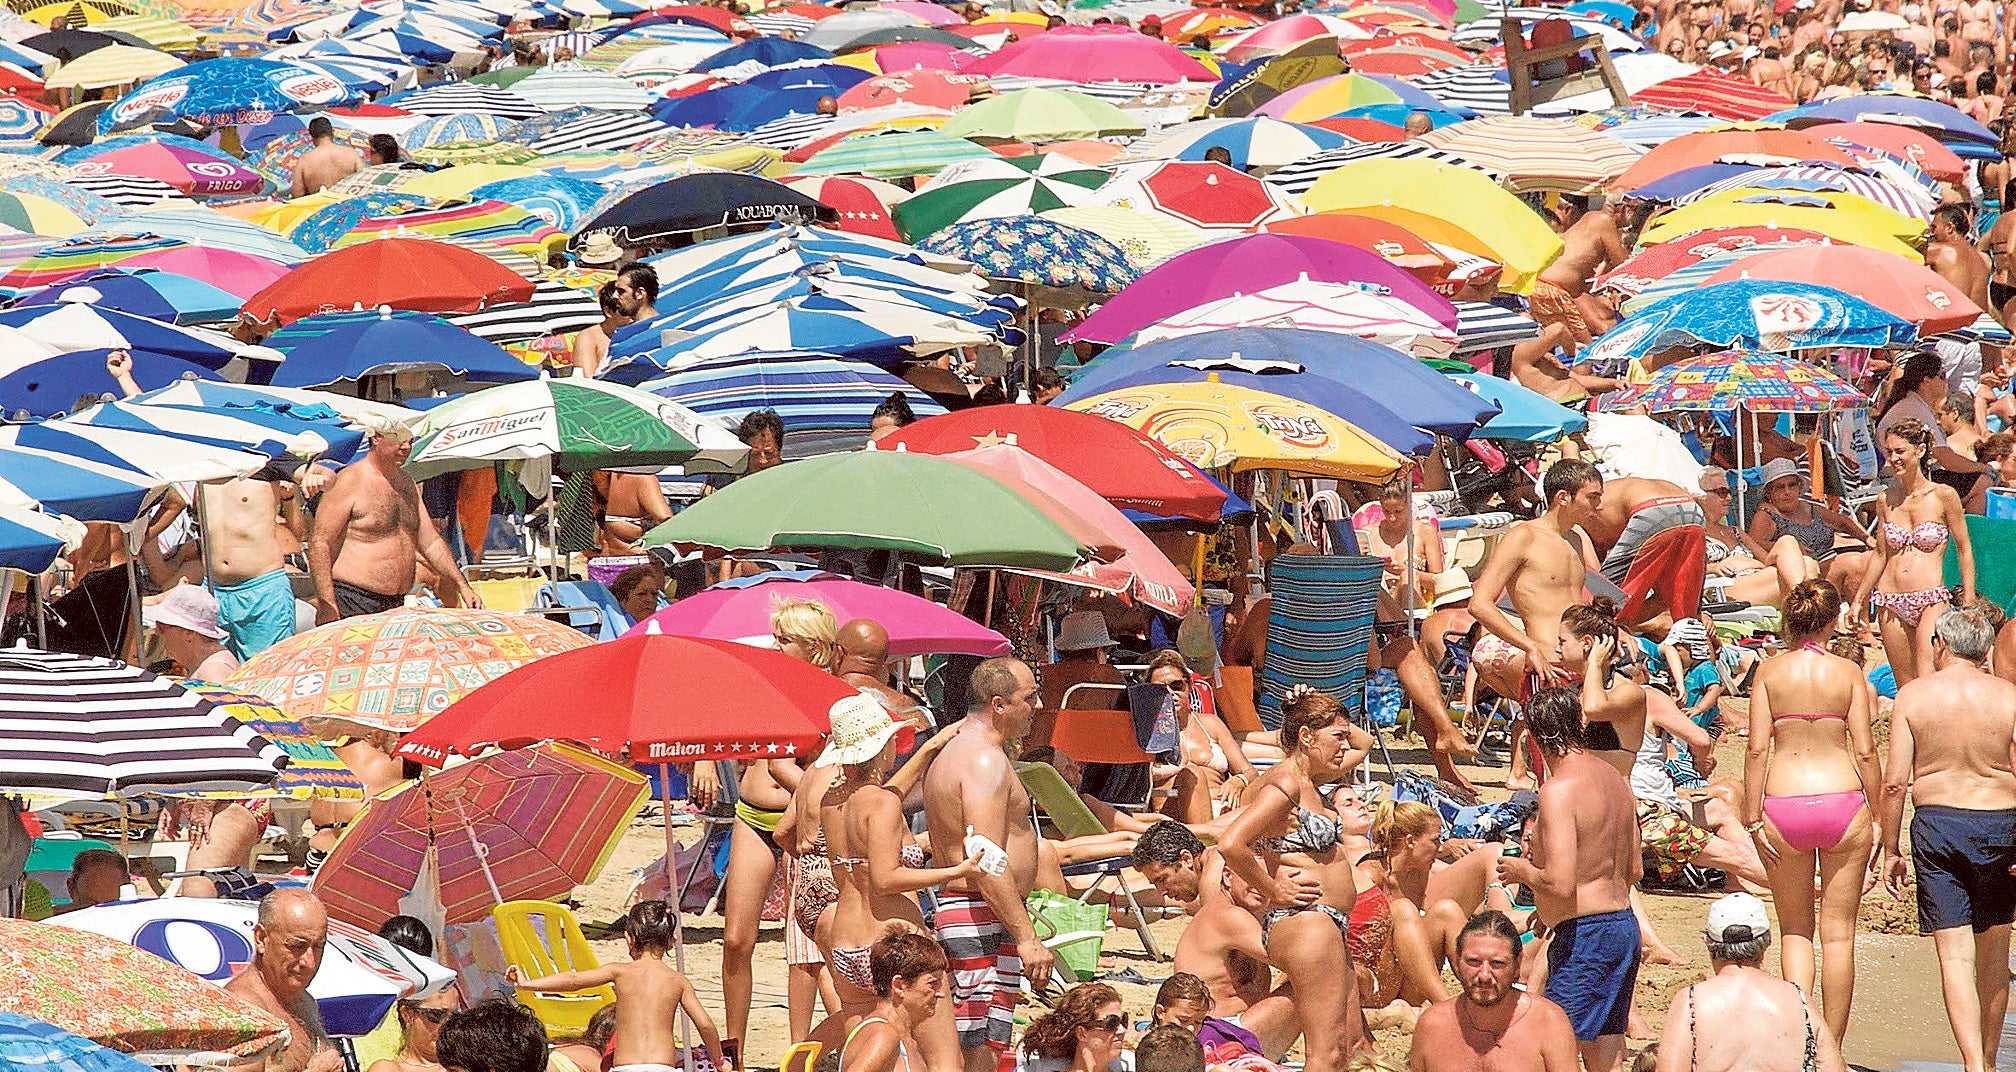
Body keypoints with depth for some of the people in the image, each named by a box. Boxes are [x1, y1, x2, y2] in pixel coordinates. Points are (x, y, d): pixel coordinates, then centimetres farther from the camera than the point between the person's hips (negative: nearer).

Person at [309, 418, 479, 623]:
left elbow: (430, 542, 22)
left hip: (396, 606, 7)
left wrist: (462, 586, 12)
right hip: (352, 604, -7)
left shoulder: (407, 484, 18)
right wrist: (326, 604, -20)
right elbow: (319, 543, -12)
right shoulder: (350, 481, -7)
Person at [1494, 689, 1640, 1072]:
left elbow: (1560, 884, -24)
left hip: (1585, 937, -9)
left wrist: (1522, 871, -3)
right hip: (1625, 924, 9)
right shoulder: (1614, 778, 10)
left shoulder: (1559, 790, -17)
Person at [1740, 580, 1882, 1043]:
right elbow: (1865, 752, -2)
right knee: (1838, 933, 8)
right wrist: (1877, 816, 6)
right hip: (1843, 803, 0)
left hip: (1783, 806, 0)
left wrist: (1752, 820, 0)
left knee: (1795, 930, 14)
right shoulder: (1848, 673, -1)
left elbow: (1757, 749, -4)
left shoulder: (1770, 671, 0)